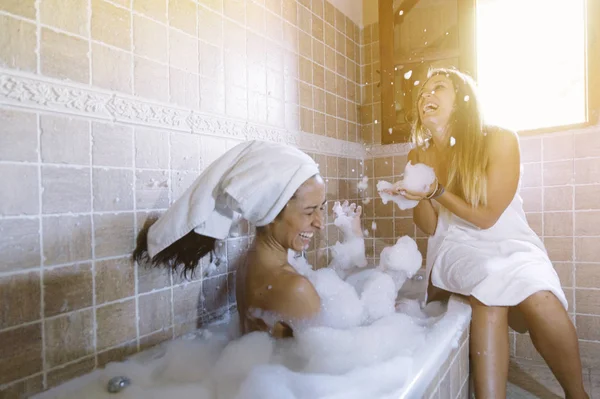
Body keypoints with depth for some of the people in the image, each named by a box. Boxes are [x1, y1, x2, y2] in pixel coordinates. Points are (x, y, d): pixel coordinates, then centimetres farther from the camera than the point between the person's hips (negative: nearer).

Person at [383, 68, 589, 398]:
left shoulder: (499, 140, -9)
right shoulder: (419, 156, 1)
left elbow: (487, 217, -11)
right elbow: (430, 227, 2)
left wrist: (437, 191, -24)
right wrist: (419, 195, -18)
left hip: (508, 244, 0)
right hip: (457, 248, 1)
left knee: (540, 301, -29)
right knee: (489, 293, -32)